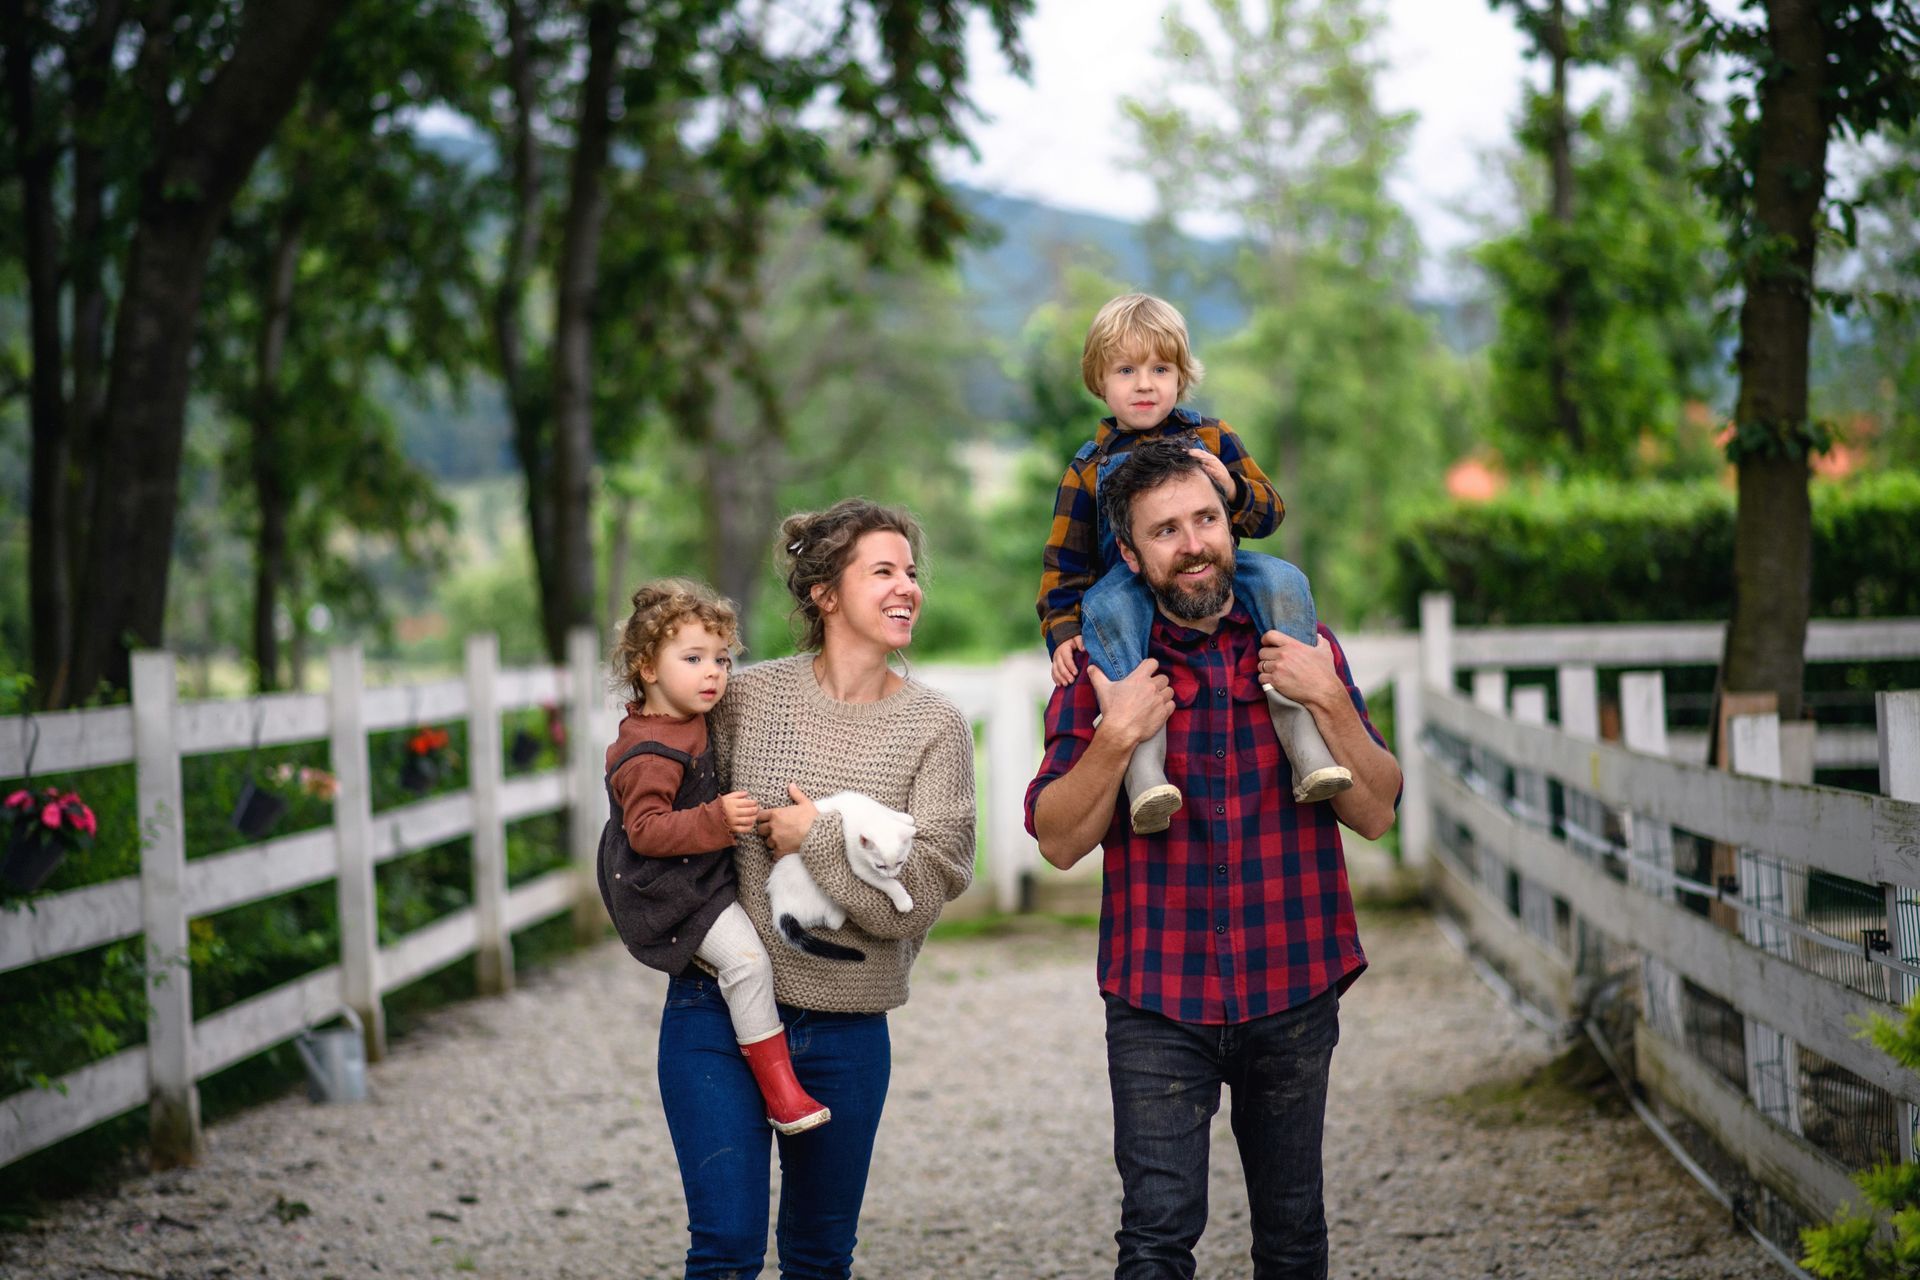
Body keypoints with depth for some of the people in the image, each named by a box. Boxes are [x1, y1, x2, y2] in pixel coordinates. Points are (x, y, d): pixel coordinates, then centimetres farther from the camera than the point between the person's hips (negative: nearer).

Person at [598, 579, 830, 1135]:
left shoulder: (681, 724, 6)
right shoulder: (651, 754, -26)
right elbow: (645, 830, -31)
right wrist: (716, 819, -39)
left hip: (696, 876, 11)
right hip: (667, 890, -11)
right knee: (746, 958, -21)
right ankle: (778, 1089, -19)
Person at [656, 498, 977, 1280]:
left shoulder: (934, 728, -2)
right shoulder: (748, 698, -2)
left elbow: (930, 886, -11)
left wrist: (815, 838, -14)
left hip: (847, 1030, 1)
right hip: (720, 1010, -1)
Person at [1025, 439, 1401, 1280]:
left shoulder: (1303, 649, 5)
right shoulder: (1106, 664, 1)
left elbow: (1375, 815, 0)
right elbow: (1058, 840, -2)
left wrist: (1329, 701, -13)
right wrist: (1116, 736, -17)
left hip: (1294, 994, 2)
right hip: (1157, 999, -2)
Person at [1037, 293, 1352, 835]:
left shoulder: (1212, 438, 16)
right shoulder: (1090, 468, 15)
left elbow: (1270, 512, 11)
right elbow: (1064, 560, 12)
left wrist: (1232, 488, -13)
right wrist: (1062, 631, -4)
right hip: (1132, 581, -1)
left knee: (1283, 580, -29)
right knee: (1105, 608, -37)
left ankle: (1299, 730, -36)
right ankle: (1142, 752, -51)